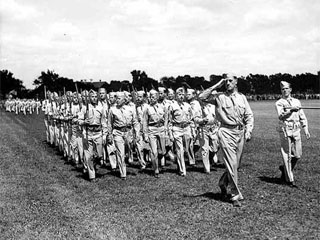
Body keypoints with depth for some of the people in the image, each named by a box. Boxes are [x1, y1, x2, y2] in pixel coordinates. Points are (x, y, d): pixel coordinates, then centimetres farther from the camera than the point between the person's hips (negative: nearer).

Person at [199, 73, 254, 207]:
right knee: (231, 164, -7)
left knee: (234, 164, 12)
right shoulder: (219, 97, 1)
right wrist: (217, 86, -9)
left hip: (240, 132, 4)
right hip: (226, 132, -4)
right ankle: (235, 195, 1)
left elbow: (249, 115, 12)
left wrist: (248, 131, -1)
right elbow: (202, 97, -13)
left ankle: (223, 183, 38)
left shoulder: (242, 97, 12)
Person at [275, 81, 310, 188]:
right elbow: (281, 116, -15)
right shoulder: (279, 103, 1)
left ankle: (284, 168, 30)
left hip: (296, 131, 5)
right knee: (287, 155, -3)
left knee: (297, 155, 4)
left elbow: (302, 117, 17)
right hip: (285, 131, -5)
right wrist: (291, 110, -27)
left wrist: (306, 130, 9)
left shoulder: (296, 101, 16)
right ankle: (289, 180, 3)